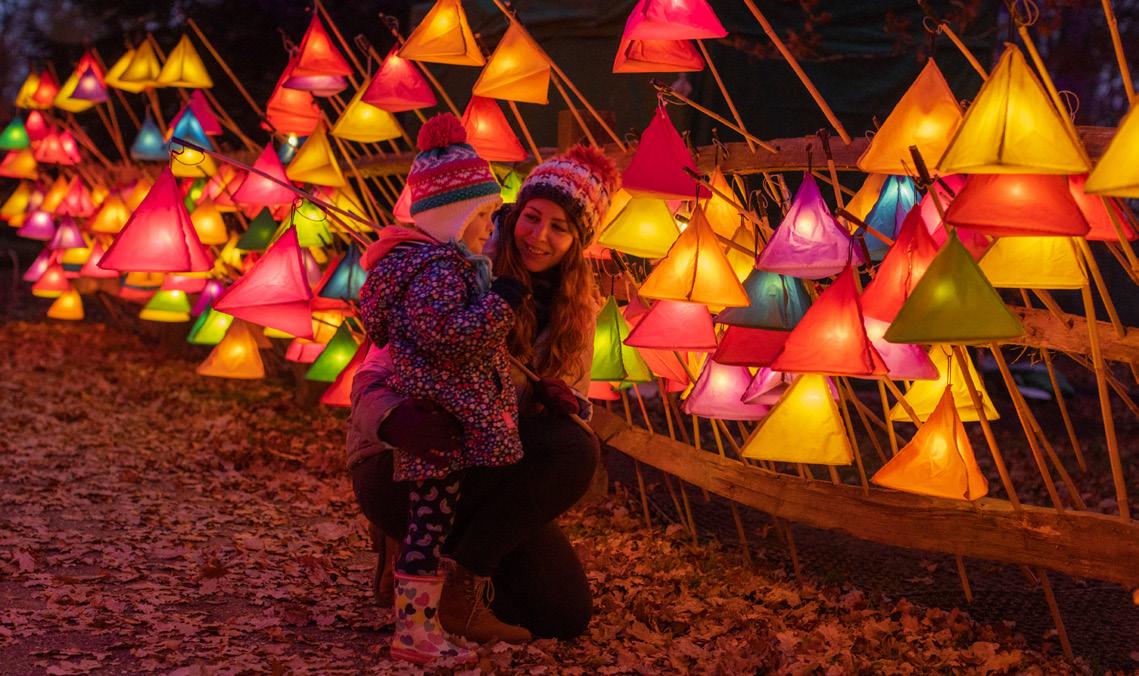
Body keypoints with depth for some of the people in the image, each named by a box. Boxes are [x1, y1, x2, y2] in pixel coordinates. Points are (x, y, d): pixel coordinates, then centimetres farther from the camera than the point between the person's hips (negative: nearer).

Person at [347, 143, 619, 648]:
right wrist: (395, 419, -45)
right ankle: (450, 574, -16)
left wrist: (560, 400, -21)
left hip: (491, 471, 6)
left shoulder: (576, 305, 3)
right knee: (570, 451, -30)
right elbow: (371, 380, -20)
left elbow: (573, 401, 6)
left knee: (567, 615, -9)